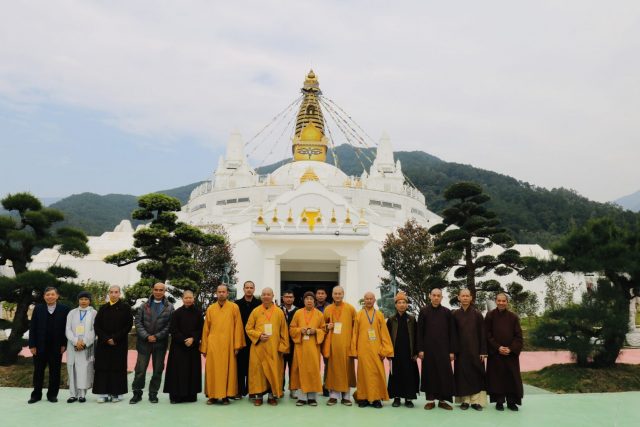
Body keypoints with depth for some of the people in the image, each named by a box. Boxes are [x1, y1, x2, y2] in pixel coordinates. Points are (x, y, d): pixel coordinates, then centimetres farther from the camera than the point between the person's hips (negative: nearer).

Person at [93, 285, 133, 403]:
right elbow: (96, 325, 5)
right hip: (103, 343, 3)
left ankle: (116, 393, 6)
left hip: (119, 344, -2)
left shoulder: (125, 307, 1)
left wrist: (115, 338, -11)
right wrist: (106, 338, -9)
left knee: (118, 368, 0)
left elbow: (128, 325, -5)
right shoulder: (103, 308, 9)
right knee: (103, 368, 0)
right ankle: (103, 393, 5)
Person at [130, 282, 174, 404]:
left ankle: (153, 394, 18)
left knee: (158, 370, 6)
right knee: (140, 369, 1)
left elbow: (169, 325, -4)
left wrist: (157, 336, -11)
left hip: (160, 343, 0)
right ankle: (137, 393, 14)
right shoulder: (144, 306, 7)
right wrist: (146, 336, -10)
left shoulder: (169, 307, 1)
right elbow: (138, 322, 1)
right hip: (144, 342, 1)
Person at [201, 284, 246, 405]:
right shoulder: (210, 308, 8)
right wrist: (204, 347, 7)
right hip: (213, 345, 2)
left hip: (228, 345, -2)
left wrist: (237, 345, -6)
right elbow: (206, 329, 9)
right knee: (212, 370, 2)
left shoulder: (234, 307, 2)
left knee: (227, 369, 2)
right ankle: (213, 395, 12)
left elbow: (238, 327, -1)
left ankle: (226, 395, 12)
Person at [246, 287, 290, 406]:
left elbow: (284, 331, 6)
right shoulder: (255, 311, 4)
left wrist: (283, 346, 0)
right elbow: (248, 328, 5)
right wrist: (259, 335, -11)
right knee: (258, 370, 1)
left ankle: (272, 396, 14)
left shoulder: (279, 312, 4)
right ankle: (258, 396, 11)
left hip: (274, 348, 0)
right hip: (258, 347, 0)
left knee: (273, 371, 3)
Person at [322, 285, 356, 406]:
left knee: (346, 369, 1)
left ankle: (345, 396, 11)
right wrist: (327, 327, -4)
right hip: (332, 343, 1)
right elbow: (324, 326, 17)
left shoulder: (350, 308, 1)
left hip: (346, 343, -1)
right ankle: (333, 395, 11)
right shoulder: (328, 309, 7)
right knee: (333, 369, 3)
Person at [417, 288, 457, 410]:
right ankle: (430, 399, 13)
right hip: (428, 348, 0)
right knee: (429, 373, 4)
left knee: (444, 373, 1)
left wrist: (452, 350, 0)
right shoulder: (424, 311, 1)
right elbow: (420, 331, 1)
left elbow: (451, 332, 4)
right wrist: (420, 349, -5)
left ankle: (443, 399, 11)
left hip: (443, 348, 1)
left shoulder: (447, 312, 3)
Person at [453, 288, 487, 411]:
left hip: (475, 349, -1)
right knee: (462, 374, 3)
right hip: (461, 350, 1)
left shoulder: (477, 314, 0)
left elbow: (482, 333, 0)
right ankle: (465, 400, 11)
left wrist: (483, 351, -6)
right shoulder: (455, 314, 3)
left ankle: (476, 400, 8)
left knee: (476, 374, 1)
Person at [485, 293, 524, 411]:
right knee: (497, 377, 1)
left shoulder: (513, 316, 2)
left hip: (511, 353, 1)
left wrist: (511, 349, -11)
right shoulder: (490, 315, -1)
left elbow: (518, 335, 0)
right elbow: (487, 334, -3)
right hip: (495, 353, -1)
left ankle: (511, 401, 12)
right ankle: (499, 401, 9)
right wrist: (498, 347, -12)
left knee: (512, 377, 2)